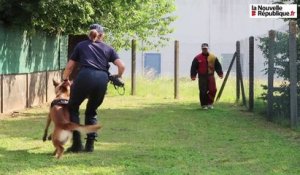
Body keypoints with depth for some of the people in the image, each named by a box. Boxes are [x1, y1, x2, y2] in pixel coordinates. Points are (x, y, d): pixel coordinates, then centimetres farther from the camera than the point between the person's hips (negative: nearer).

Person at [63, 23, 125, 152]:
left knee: (72, 108, 16)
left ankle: (77, 144, 6)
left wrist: (65, 79, 40)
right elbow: (121, 66, 12)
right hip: (102, 80, 2)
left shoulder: (81, 45, 24)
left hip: (85, 76, -2)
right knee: (91, 112, 22)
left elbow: (69, 66, 24)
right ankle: (90, 144, 12)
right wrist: (118, 77, 31)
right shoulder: (108, 49, 24)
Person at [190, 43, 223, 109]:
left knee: (213, 90, -3)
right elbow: (193, 67, -1)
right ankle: (204, 104, 9)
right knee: (203, 91, -2)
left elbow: (218, 66, 10)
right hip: (202, 77, -2)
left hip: (210, 76, 2)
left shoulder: (213, 57, 6)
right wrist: (193, 76, -10)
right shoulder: (197, 58, -1)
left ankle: (210, 103, 14)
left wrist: (220, 73, 1)